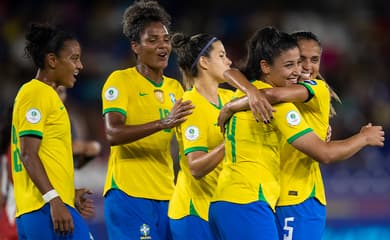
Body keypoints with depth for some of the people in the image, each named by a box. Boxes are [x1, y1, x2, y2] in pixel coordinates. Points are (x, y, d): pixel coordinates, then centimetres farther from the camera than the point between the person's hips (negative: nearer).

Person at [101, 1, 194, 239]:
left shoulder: (175, 87, 16)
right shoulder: (120, 80, -4)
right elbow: (113, 134, -18)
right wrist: (163, 123, -30)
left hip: (166, 195, 6)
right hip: (128, 193, -6)